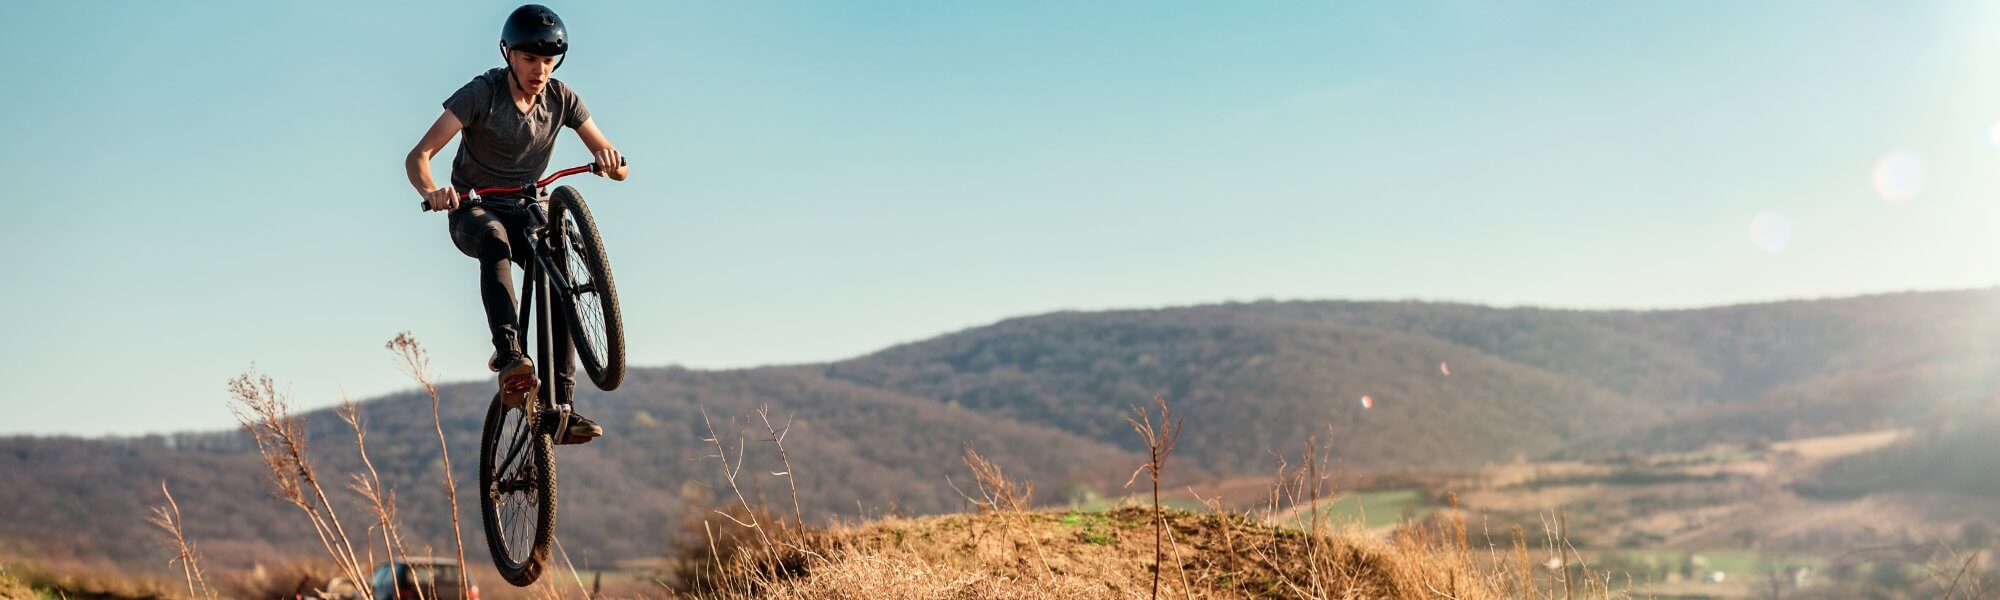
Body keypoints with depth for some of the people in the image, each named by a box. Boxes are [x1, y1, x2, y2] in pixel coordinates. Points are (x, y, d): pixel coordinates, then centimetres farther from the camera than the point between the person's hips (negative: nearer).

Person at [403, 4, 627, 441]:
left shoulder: (561, 99, -6)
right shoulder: (482, 93, -16)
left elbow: (618, 170, -9)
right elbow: (418, 156, -24)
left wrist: (610, 159, -34)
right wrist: (431, 191, -46)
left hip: (525, 212, 4)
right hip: (473, 211, -4)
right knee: (495, 241, -39)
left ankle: (560, 407, -21)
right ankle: (510, 357, -50)